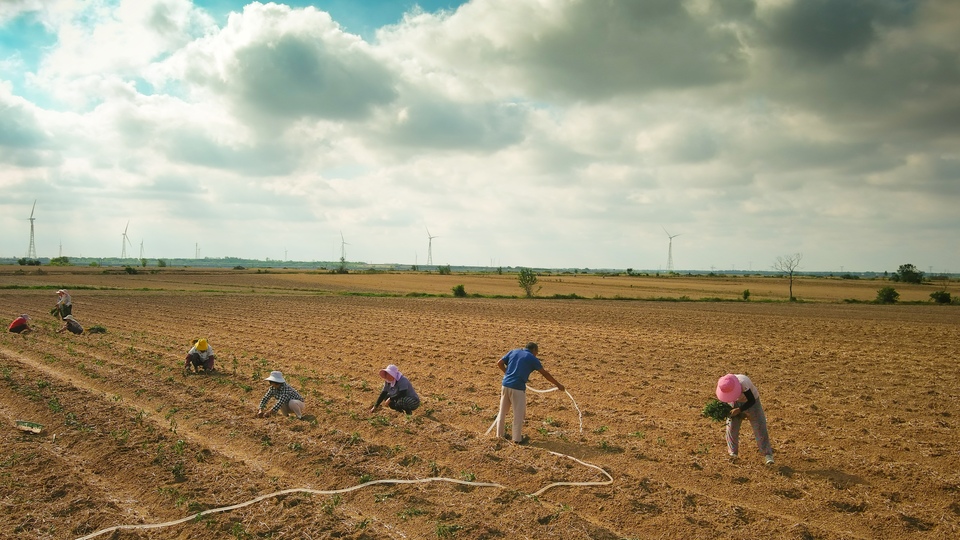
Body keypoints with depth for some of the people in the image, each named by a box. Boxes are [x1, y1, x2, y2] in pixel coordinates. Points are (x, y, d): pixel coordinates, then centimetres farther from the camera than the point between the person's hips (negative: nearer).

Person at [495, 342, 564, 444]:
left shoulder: (513, 352, 14)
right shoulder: (532, 358, 2)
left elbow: (499, 363, 8)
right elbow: (545, 374, 3)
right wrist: (558, 385, 10)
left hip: (506, 385, 5)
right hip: (518, 388, -5)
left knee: (503, 411, 18)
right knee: (519, 414, 8)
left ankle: (500, 434, 29)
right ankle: (517, 438, 14)